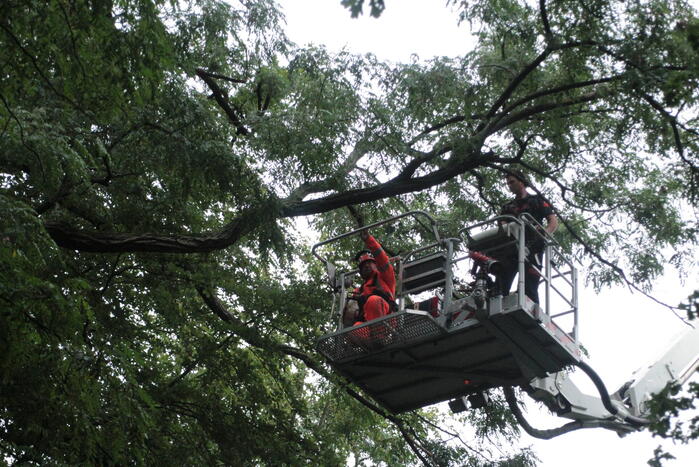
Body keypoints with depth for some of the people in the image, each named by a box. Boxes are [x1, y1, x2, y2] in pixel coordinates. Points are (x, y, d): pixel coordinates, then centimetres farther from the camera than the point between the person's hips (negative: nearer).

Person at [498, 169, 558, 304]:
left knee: (529, 288, -16)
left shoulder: (537, 201, 17)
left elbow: (554, 222, 5)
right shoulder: (508, 207, 28)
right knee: (500, 287, -12)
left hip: (531, 248, -4)